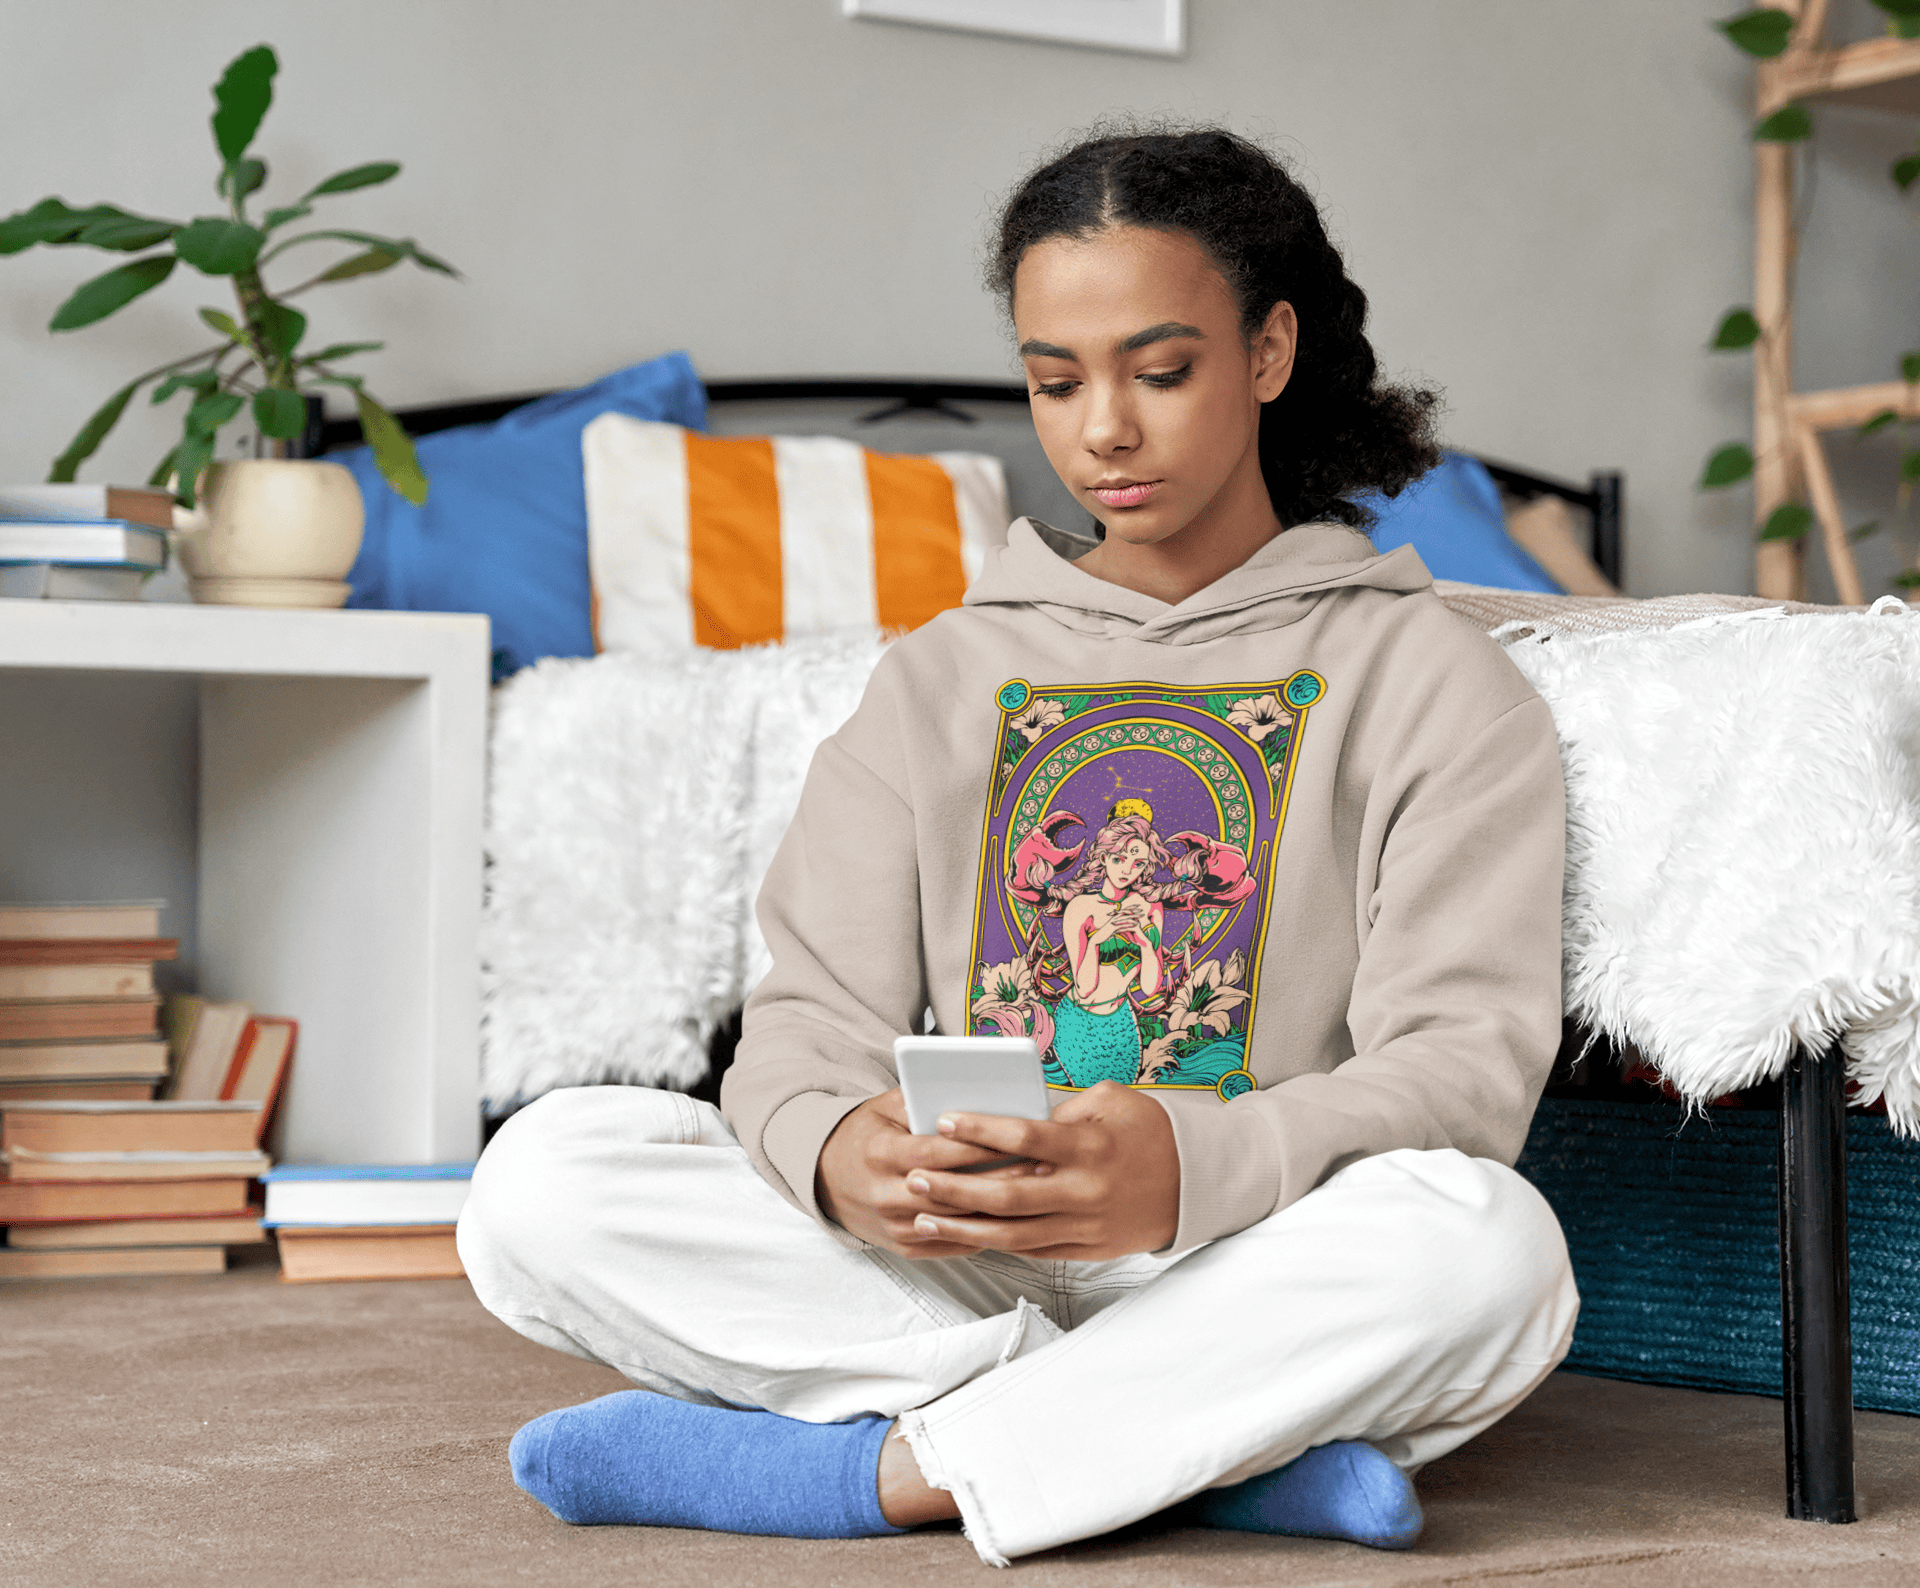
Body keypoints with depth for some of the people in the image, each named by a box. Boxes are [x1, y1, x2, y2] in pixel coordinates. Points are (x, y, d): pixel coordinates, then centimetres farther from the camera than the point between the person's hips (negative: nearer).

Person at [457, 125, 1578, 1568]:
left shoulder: (1428, 679, 6)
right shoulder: (942, 680, 18)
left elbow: (1466, 1064, -6)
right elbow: (816, 1015, 7)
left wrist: (1187, 1166, -28)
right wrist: (835, 1151, -20)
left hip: (1250, 1275, -3)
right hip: (948, 1270, 3)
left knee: (1483, 1241, -36)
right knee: (542, 1180, -21)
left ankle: (871, 1468, -25)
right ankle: (1211, 1444, -24)